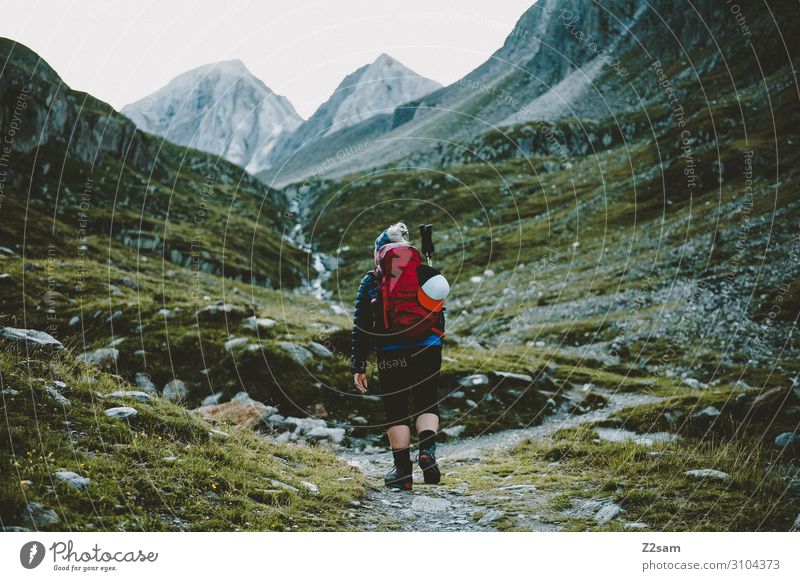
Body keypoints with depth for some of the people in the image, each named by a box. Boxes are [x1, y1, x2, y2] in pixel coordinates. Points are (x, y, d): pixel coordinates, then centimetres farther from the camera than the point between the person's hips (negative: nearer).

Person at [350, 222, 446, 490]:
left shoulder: (371, 282, 2)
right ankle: (427, 450, -9)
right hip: (428, 351, 2)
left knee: (396, 411, 9)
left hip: (391, 355, -2)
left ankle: (403, 470, 12)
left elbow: (361, 327, 0)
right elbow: (440, 316, 13)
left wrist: (358, 367, 3)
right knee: (427, 404, 15)